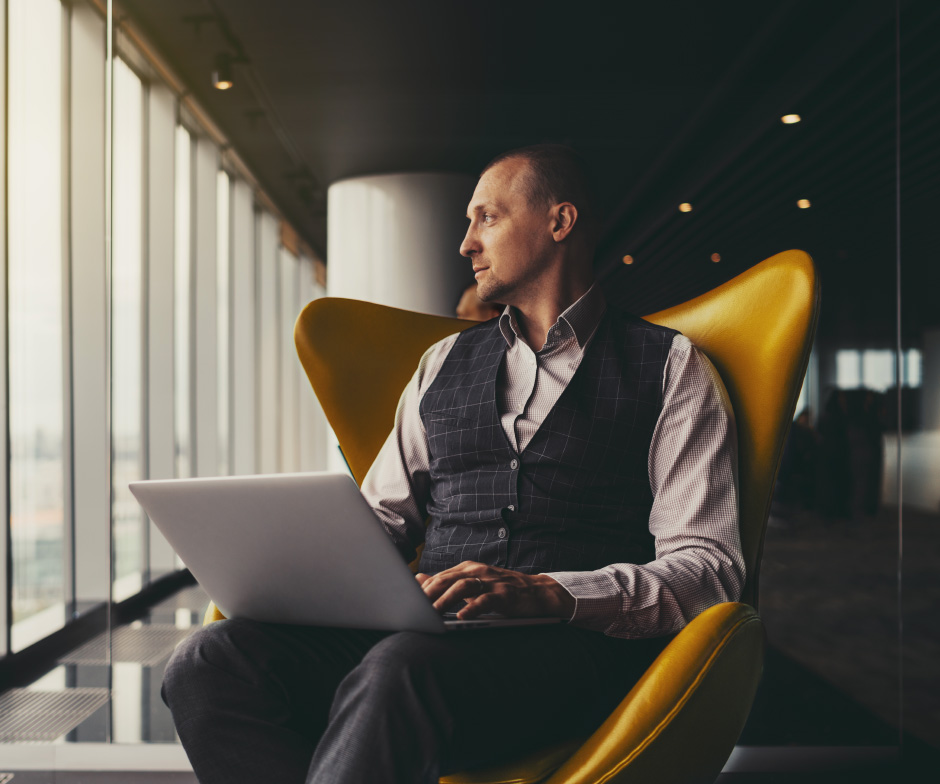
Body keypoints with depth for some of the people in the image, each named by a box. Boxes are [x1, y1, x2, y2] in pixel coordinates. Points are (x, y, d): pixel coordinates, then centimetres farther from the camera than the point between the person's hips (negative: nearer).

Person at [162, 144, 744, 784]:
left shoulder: (670, 366, 9)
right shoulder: (445, 363, 25)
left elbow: (709, 568, -2)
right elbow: (381, 518, 24)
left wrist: (550, 593, -20)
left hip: (577, 641, -5)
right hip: (431, 632, 5)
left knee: (397, 672, -38)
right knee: (210, 662, -22)